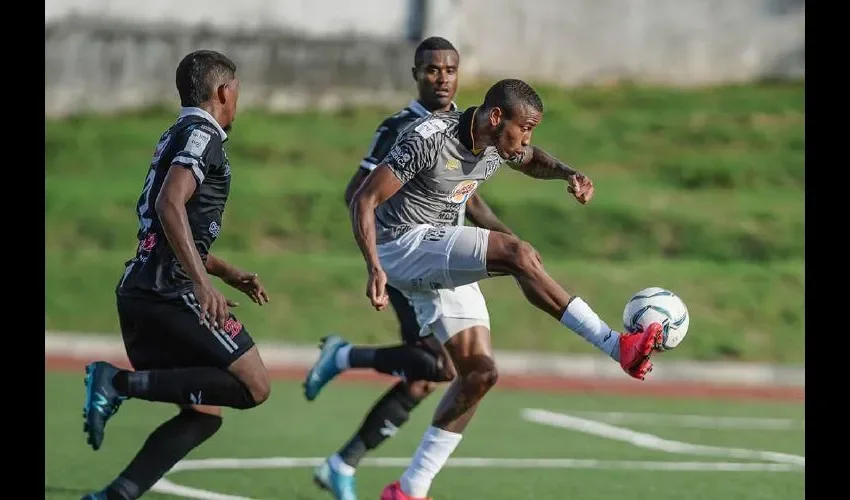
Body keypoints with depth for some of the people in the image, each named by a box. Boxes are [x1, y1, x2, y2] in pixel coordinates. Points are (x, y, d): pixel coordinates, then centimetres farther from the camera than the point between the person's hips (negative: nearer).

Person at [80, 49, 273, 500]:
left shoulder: (175, 138, 24)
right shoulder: (202, 135, -5)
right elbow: (170, 204, -22)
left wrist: (229, 273, 31)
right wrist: (203, 282, -28)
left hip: (138, 293, 10)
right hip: (170, 293, -9)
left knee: (204, 414, 11)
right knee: (253, 387, -9)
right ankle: (120, 383, -16)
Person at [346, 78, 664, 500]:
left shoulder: (500, 146, 2)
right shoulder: (429, 138, -22)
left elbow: (532, 160, 27)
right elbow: (363, 200, -20)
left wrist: (567, 173, 5)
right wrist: (374, 267, -32)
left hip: (440, 260, 9)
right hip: (402, 245, -9)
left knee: (480, 373, -2)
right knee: (519, 254, -27)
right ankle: (617, 346, -25)